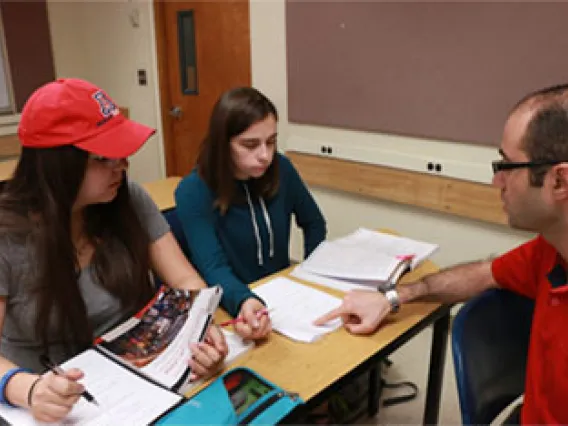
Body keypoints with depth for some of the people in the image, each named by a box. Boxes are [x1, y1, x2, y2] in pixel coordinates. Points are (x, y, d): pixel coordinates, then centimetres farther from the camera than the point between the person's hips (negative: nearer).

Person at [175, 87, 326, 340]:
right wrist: (244, 302, -45)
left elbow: (313, 223, 11)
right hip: (229, 309, -3)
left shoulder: (281, 169, -5)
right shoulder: (193, 192, -18)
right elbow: (214, 269, -25)